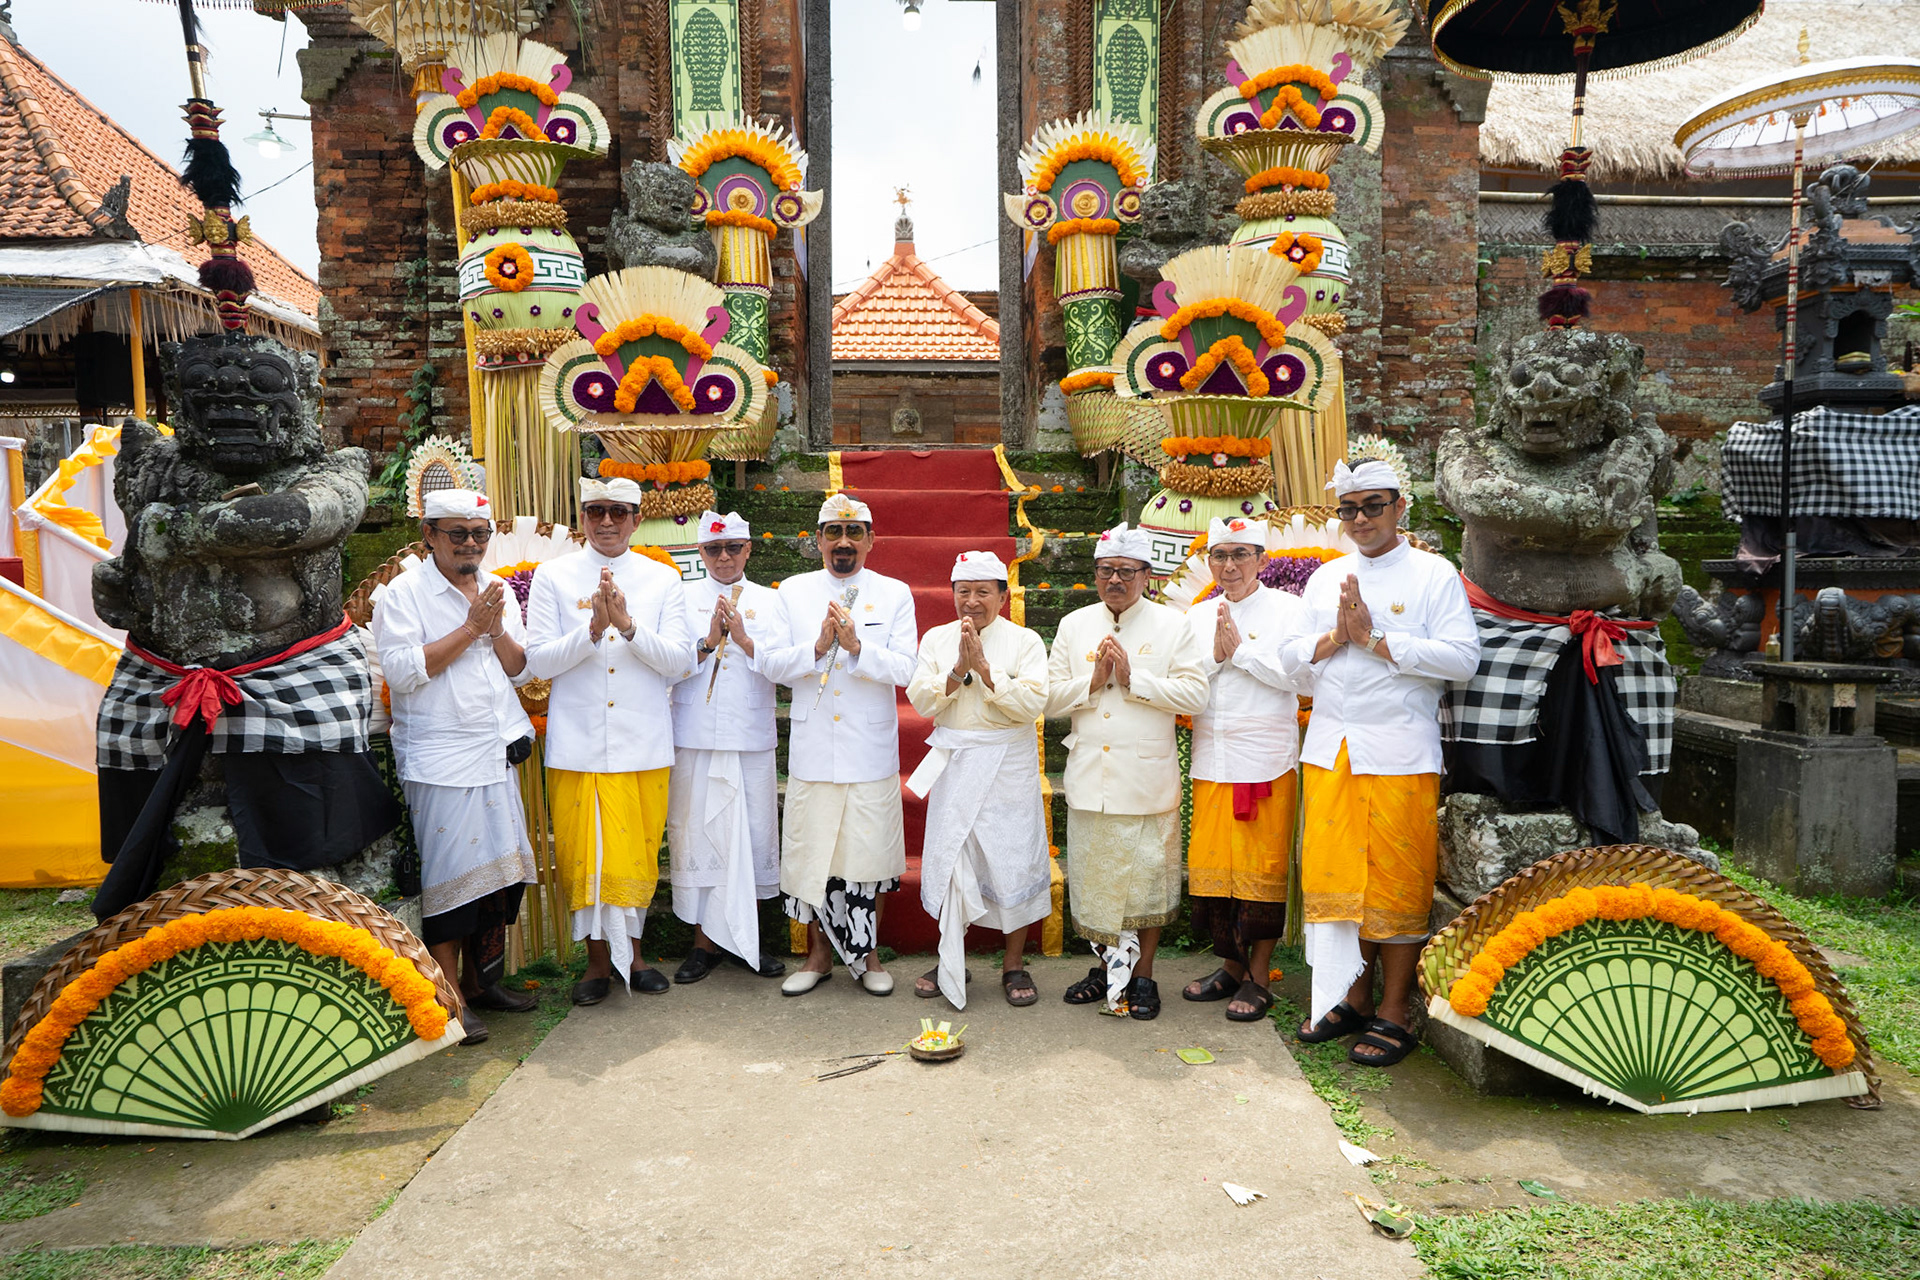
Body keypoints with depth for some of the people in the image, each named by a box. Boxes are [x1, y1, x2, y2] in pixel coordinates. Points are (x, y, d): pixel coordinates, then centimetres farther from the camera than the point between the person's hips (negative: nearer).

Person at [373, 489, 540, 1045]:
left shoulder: (497, 591, 14)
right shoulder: (404, 592, -2)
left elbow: (521, 671, 11)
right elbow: (402, 671, -13)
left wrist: (496, 629, -6)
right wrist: (470, 628, -13)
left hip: (497, 753, 6)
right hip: (440, 758, -5)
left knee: (500, 869, 8)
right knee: (449, 873, -3)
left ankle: (482, 979, 22)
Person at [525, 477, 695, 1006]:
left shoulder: (663, 580, 5)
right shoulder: (552, 576, 4)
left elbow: (678, 660, -3)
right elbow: (539, 660, -3)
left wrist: (627, 624, -17)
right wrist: (593, 628, -18)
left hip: (643, 742, 1)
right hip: (577, 740, -1)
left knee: (639, 852, 8)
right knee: (584, 854, 4)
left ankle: (632, 952, 26)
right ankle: (597, 959, 21)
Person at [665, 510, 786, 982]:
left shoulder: (769, 601, 9)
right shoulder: (683, 598, 8)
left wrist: (743, 639, -14)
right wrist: (709, 641, -14)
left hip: (751, 738, 1)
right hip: (695, 738, 0)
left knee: (755, 833, 4)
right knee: (696, 832, 2)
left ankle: (746, 940, 18)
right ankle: (705, 940, 16)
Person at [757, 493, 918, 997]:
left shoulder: (895, 594, 3)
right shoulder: (793, 592, 6)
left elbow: (904, 670, -6)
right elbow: (773, 664, 0)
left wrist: (856, 646, -21)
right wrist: (818, 647, -17)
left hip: (871, 750, -1)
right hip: (812, 746, 1)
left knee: (870, 853, 5)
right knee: (811, 851, 6)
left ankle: (868, 954, 23)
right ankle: (818, 954, 23)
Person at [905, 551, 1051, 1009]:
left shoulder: (1025, 641, -1)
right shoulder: (936, 639, 8)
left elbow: (1032, 703, -13)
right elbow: (921, 700, -3)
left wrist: (984, 668, -18)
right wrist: (958, 670, -16)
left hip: (1009, 766, -2)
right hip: (953, 764, 2)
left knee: (1013, 860, 2)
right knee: (948, 858, 5)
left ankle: (1014, 965, 18)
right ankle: (951, 961, 22)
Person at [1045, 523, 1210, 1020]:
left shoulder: (1172, 625, 0)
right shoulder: (1073, 625, 9)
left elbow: (1195, 695, -9)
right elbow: (1051, 698, 5)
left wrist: (1133, 679, -15)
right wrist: (1093, 681, -11)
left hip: (1148, 776, -2)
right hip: (1089, 774, 3)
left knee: (1147, 876, 4)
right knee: (1093, 875, 9)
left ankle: (1142, 975, 20)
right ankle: (1105, 967, 26)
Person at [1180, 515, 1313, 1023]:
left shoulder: (1287, 609, 0)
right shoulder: (1198, 616, 13)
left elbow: (1306, 679, -11)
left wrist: (1242, 650, -11)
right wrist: (1215, 655, -6)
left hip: (1266, 762, -4)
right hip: (1211, 762, 4)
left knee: (1262, 869, 0)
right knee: (1212, 865, 6)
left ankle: (1258, 978, 14)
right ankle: (1232, 966, 23)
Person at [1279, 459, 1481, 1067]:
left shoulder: (1434, 574, 1)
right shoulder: (1326, 577, 15)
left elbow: (1462, 657, -11)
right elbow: (1290, 656, 12)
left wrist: (1376, 639, -13)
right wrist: (1334, 638, -7)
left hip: (1399, 754, -4)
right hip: (1329, 749, 4)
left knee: (1396, 882, 0)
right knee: (1335, 874, 7)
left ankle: (1393, 1015, 12)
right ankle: (1352, 999, 21)